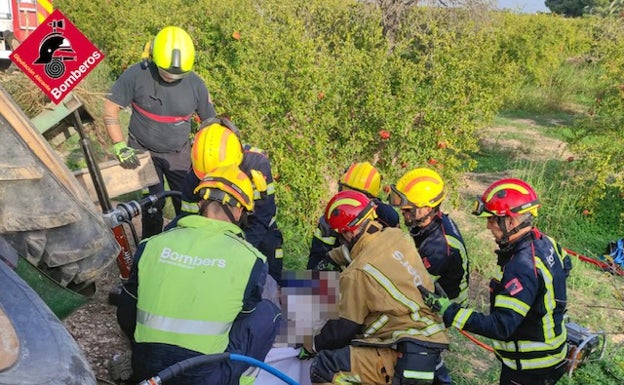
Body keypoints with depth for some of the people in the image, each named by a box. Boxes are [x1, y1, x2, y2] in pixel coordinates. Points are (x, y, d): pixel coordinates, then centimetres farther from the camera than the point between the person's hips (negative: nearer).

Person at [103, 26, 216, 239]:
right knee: (153, 204, -3)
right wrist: (120, 147, -17)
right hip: (143, 151, -2)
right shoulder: (136, 75, -18)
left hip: (178, 153, 2)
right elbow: (110, 108, -11)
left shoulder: (195, 84, -13)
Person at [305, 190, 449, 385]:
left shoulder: (358, 273, -17)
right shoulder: (398, 236, 1)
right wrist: (332, 257, 33)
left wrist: (312, 345, 12)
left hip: (407, 359, -9)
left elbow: (345, 328, -5)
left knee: (323, 368, -12)